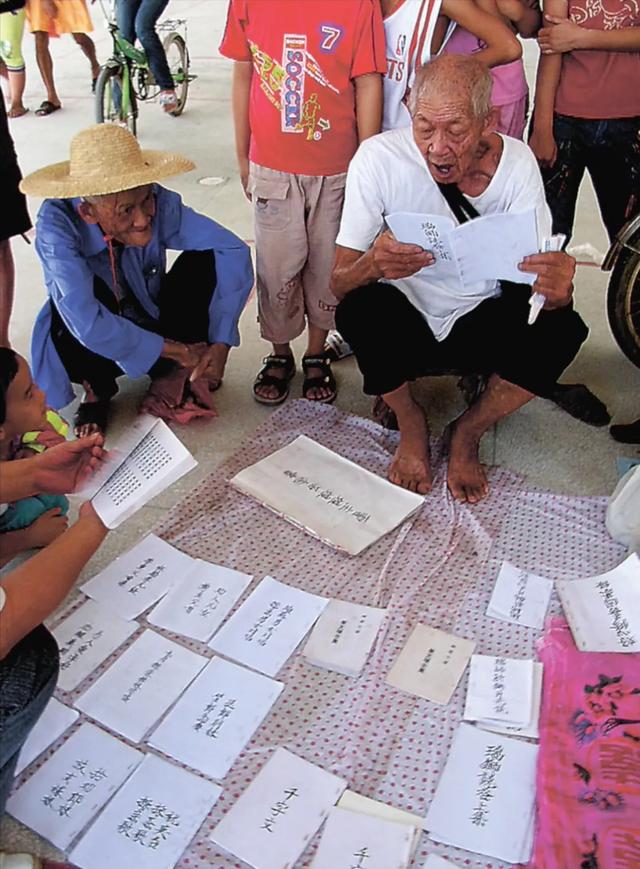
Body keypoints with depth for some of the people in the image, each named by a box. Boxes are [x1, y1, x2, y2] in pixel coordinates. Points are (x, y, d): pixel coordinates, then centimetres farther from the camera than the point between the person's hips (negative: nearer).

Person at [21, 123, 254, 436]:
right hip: (99, 349, -2)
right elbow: (88, 326, -39)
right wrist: (174, 350, -30)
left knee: (205, 261, -22)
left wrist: (221, 343, -29)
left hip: (155, 322, 3)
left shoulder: (159, 203, -24)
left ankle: (169, 372, -1)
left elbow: (234, 250, -23)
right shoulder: (57, 223, -32)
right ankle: (97, 390, -4)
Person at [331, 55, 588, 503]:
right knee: (361, 311, -33)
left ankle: (467, 433, 0)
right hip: (404, 322, -1)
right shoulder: (378, 158, -17)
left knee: (560, 328, -26)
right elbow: (339, 282, -18)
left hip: (482, 320, 1)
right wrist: (373, 264, -43)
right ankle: (410, 423, -2)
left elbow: (541, 275, -16)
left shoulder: (516, 161, -13)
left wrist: (556, 286, -42)